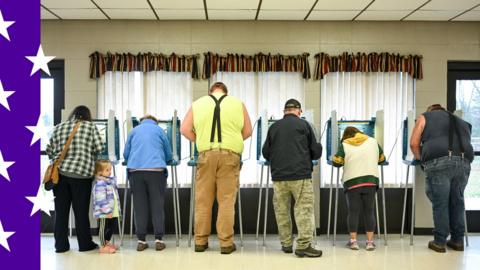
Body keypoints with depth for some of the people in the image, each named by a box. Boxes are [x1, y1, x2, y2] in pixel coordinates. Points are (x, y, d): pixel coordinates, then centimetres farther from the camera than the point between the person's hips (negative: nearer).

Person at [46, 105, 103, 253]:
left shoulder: (59, 127, 11)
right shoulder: (90, 126, 2)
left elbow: (49, 150, 9)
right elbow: (99, 148, -4)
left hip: (59, 173, 3)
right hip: (82, 173, -3)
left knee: (61, 210, 9)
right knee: (81, 211, 5)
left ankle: (60, 245, 14)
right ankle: (85, 244, 14)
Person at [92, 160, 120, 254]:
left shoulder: (111, 180, 14)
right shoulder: (100, 184, -17)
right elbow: (101, 200, -23)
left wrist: (117, 209, 23)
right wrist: (107, 211, -24)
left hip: (113, 211, 9)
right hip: (105, 212, -9)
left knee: (111, 227, 18)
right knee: (104, 228, -1)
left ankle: (107, 243, 32)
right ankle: (103, 246, 8)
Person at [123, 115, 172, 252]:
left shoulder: (134, 131, 21)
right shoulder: (159, 130, 17)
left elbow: (126, 154, 25)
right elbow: (169, 156, 20)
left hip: (135, 170, 2)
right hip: (156, 170, -1)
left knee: (140, 206, 5)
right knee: (157, 205, 3)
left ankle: (141, 241, 7)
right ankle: (158, 240, 2)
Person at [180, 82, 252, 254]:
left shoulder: (197, 104, 13)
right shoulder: (237, 103, 12)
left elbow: (184, 129, 10)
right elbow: (248, 131, 14)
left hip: (206, 155, 1)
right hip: (229, 155, -1)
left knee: (203, 200, 6)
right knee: (226, 200, 1)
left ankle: (200, 241, 12)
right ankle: (226, 243, 4)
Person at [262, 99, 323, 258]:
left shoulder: (274, 127, 11)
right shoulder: (304, 124, 5)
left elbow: (265, 153, 14)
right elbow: (316, 152, 6)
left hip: (278, 175, 3)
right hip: (300, 175, -3)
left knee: (282, 211, 11)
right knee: (304, 209, -2)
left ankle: (286, 244, 15)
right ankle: (304, 245, -7)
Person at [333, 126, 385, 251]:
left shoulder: (344, 144, 4)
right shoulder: (373, 141, 12)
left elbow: (336, 162, -2)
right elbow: (381, 159, 19)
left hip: (352, 182, -2)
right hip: (371, 181, 2)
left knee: (353, 211, 4)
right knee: (369, 211, 7)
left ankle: (353, 241, 6)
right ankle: (370, 241, 8)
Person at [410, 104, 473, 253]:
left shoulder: (425, 117, 19)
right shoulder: (461, 122, 33)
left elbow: (414, 143, 12)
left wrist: (421, 159, 28)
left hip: (438, 162, -4)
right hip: (464, 162, 4)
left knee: (440, 202, 2)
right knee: (457, 201, 15)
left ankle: (440, 242, 5)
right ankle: (458, 240, 21)